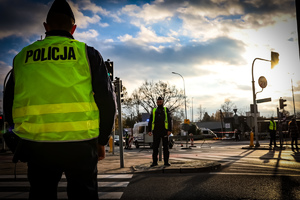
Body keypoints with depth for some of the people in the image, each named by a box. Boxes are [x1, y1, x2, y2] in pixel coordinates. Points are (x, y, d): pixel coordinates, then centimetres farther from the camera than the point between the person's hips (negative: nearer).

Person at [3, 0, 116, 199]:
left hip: (36, 146, 2)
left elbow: (9, 105, 12)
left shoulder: (22, 57, 7)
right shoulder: (87, 54, -1)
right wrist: (102, 140, 9)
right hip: (81, 145, -2)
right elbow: (107, 101, -2)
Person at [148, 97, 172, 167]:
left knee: (166, 147, 2)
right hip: (156, 132, 1)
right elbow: (150, 121, 10)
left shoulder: (166, 110, 7)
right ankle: (154, 162, 9)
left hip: (164, 131, -1)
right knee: (155, 147, 2)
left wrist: (170, 130, -11)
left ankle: (166, 162, 7)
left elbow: (169, 120, 0)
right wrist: (149, 130, -1)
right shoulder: (154, 110, 11)